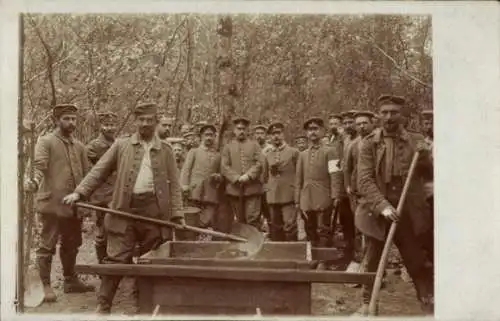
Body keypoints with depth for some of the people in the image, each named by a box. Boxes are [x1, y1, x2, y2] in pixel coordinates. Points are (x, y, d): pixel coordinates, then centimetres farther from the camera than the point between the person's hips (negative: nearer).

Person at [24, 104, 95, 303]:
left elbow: (87, 173, 15)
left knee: (71, 245, 15)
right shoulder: (45, 142, -3)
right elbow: (39, 166, -18)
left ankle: (70, 280, 29)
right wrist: (35, 182, -37)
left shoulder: (79, 146, 14)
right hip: (52, 203, -6)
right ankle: (46, 286, 11)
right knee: (47, 246, 1)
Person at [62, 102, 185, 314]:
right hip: (124, 210, 0)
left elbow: (174, 184, 6)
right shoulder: (121, 146, 9)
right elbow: (99, 171, 6)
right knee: (115, 260, -2)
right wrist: (79, 192, -8)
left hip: (155, 212, 1)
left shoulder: (165, 150, 10)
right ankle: (103, 307, 9)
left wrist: (177, 215, -3)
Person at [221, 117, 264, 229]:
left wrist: (248, 176, -14)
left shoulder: (254, 145, 13)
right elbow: (224, 167, 1)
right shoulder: (228, 147, 13)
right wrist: (237, 178, -12)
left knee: (253, 219, -5)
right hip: (235, 188, 1)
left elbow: (259, 164, 0)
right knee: (240, 220, 7)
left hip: (252, 187, -1)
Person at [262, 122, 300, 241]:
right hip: (272, 197, 4)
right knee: (275, 229, 9)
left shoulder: (294, 152, 3)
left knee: (290, 227, -9)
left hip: (289, 196, -4)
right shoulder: (268, 155, 14)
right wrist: (269, 189, 10)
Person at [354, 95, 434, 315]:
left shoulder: (416, 141, 3)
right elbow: (364, 181, -9)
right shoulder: (369, 143, -2)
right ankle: (368, 303, 28)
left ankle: (430, 306, 22)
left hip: (409, 213, 1)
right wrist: (383, 206, -21)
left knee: (418, 264, 7)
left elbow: (429, 174, 3)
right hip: (377, 212, 0)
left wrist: (425, 157, -17)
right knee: (372, 263, 11)